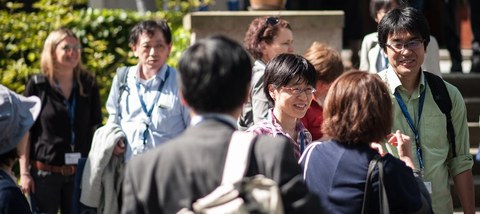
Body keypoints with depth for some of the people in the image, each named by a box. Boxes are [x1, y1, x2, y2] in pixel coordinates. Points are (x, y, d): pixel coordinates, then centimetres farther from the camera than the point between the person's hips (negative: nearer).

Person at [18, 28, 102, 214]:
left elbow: (96, 129, 13)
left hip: (80, 171, 2)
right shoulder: (37, 85, -1)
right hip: (45, 172, -2)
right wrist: (24, 173, -4)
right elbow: (24, 132, 0)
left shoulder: (88, 85, 7)